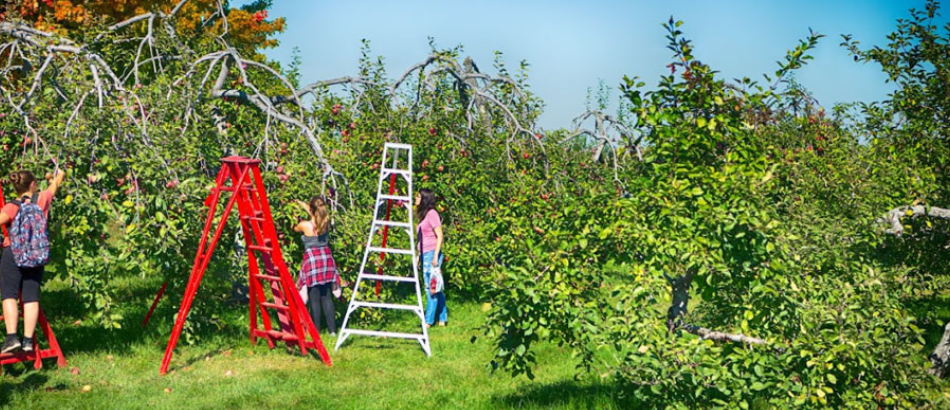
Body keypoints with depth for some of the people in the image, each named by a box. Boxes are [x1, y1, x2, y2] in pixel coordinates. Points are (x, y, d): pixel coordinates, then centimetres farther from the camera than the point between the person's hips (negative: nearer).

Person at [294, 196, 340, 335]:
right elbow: (315, 213, 21)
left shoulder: (305, 225, -13)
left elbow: (295, 228, 9)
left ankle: (315, 331, 2)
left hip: (312, 259, -4)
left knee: (314, 298, 0)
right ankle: (332, 330, 5)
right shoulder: (326, 222, 0)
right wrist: (299, 202, 34)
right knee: (327, 297, 8)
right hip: (326, 257, 4)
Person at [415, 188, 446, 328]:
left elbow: (439, 236, -13)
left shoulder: (432, 213, -8)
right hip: (424, 254, 9)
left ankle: (428, 321, -6)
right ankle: (442, 319, 12)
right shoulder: (423, 214, 17)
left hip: (431, 254, -9)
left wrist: (435, 256, -17)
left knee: (431, 288, -7)